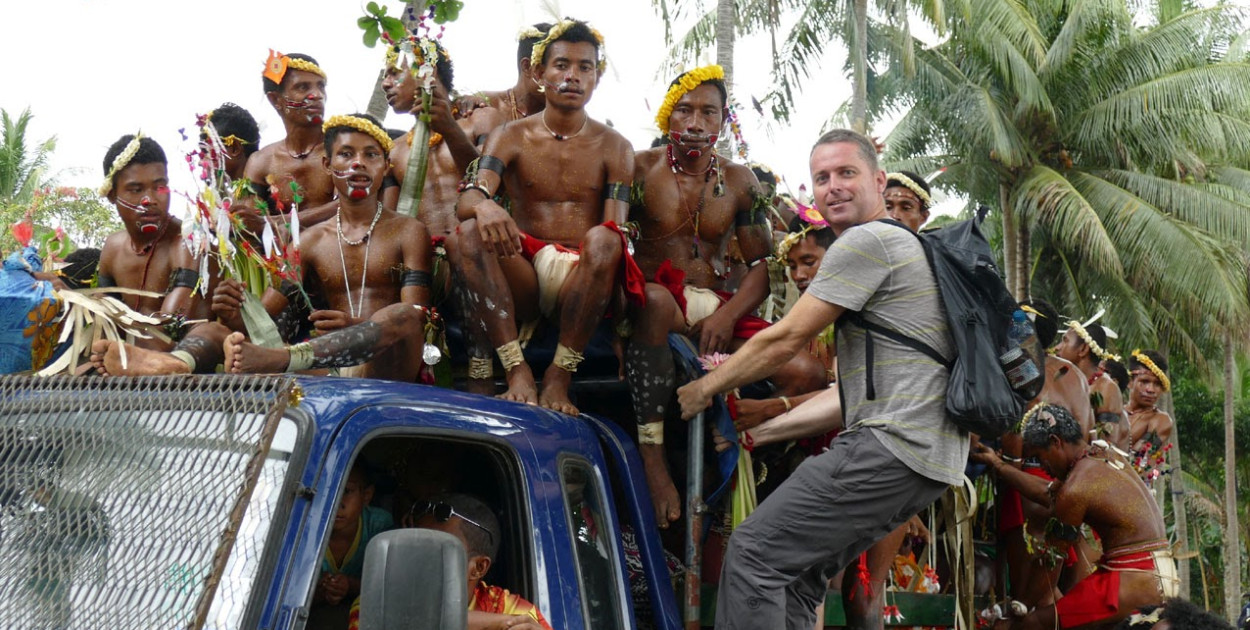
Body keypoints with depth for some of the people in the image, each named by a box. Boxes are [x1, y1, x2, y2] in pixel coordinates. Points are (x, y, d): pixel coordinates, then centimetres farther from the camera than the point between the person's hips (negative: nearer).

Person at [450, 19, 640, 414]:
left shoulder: (614, 148, 12)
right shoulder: (511, 138, 12)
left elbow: (617, 230, 0)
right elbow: (466, 200, -6)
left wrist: (605, 244, -24)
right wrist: (484, 205, -31)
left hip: (580, 279, -1)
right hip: (522, 277, 1)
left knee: (604, 240, -34)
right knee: (466, 234, -28)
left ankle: (559, 376, -29)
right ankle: (517, 370, -35)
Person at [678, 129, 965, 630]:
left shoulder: (865, 241, -6)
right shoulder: (900, 244, 27)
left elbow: (786, 339, -6)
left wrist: (702, 390, 7)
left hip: (893, 446, -10)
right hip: (933, 455, 10)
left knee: (753, 552, -12)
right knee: (801, 569, 14)